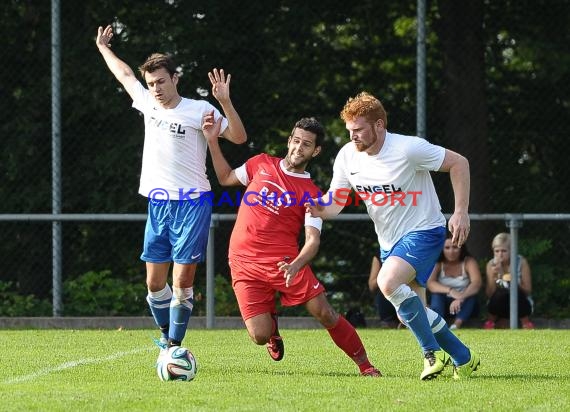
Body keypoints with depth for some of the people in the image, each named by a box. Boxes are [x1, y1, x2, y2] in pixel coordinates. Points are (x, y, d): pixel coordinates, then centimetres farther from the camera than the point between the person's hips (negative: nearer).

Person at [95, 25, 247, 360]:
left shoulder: (199, 110, -7)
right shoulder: (148, 104, 8)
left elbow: (239, 137, -12)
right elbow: (125, 74, 27)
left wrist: (225, 102, -24)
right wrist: (104, 49, 39)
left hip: (192, 203, -5)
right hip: (158, 203, 5)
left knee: (182, 280, -8)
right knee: (155, 282, 6)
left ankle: (174, 345, -1)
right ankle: (167, 336, 25)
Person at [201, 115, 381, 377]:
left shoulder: (311, 194, 1)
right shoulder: (262, 164, 11)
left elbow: (312, 240, -8)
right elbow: (226, 178, 26)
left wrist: (295, 265, -28)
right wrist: (212, 141, 16)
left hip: (285, 262, -1)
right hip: (244, 264, 1)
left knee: (324, 313, -13)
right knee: (260, 336, -10)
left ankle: (365, 365, 4)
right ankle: (272, 325, 29)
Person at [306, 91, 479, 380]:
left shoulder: (408, 149, -22)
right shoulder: (347, 157, -4)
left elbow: (458, 163, -14)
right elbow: (335, 202, 0)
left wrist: (461, 212, -19)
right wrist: (320, 208, -25)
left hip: (423, 231, -8)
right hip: (389, 241, 8)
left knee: (388, 283, -30)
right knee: (412, 313, 9)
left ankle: (433, 353, -16)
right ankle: (463, 359, 28)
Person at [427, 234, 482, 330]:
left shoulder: (469, 262, -9)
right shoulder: (437, 263, -7)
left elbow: (476, 283, -25)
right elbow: (430, 284, -23)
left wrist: (461, 298, -42)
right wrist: (450, 291, -40)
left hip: (464, 305, 0)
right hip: (443, 304, 0)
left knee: (472, 294, -29)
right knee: (436, 295, -29)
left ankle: (456, 325, -47)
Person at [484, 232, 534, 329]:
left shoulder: (521, 262, -11)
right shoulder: (491, 264, -6)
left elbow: (528, 291, -10)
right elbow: (489, 294, -10)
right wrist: (493, 276, -27)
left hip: (520, 304, -1)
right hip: (500, 306, 1)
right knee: (501, 293, -32)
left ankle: (525, 321, -13)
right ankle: (491, 320, -6)